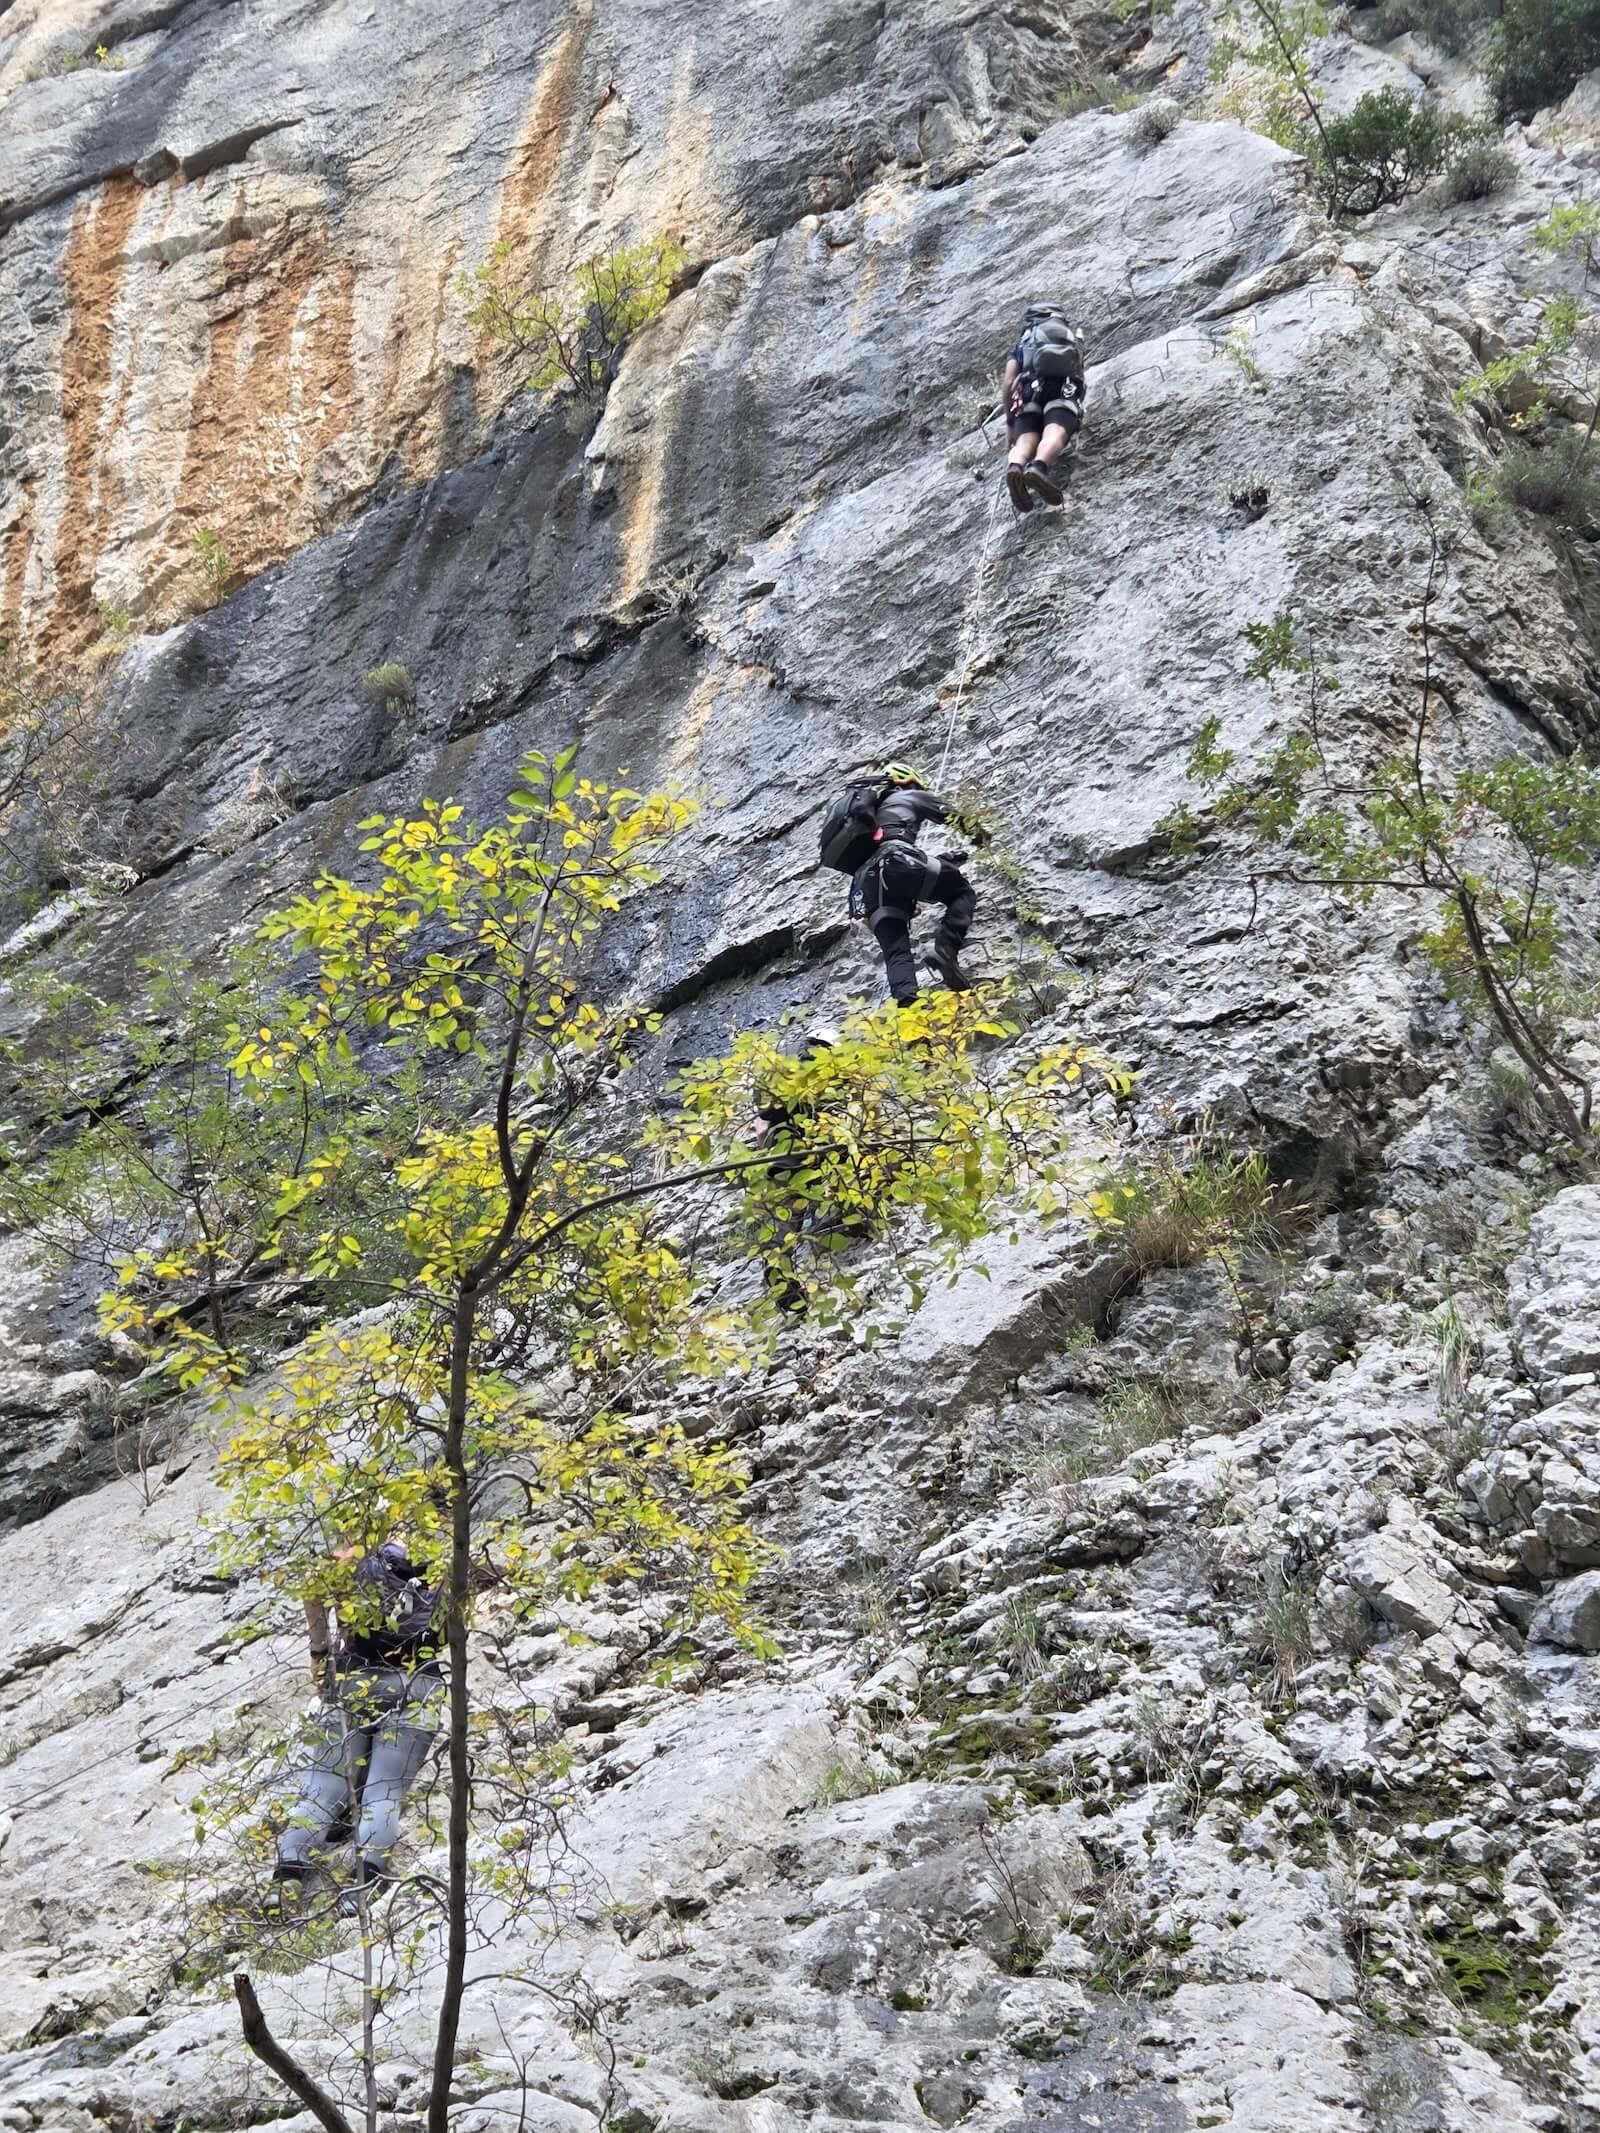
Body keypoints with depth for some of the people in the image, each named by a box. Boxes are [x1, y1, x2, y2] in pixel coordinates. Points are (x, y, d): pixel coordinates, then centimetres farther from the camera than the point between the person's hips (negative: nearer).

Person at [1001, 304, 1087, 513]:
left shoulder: (1022, 341, 31)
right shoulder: (1071, 334, 39)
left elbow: (1008, 383, 18)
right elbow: (1079, 372, 49)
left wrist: (1009, 421, 25)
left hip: (1031, 386, 0)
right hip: (1066, 384, 0)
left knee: (1026, 438, -13)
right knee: (1055, 431, -24)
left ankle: (1015, 466, -49)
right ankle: (1039, 467, -57)